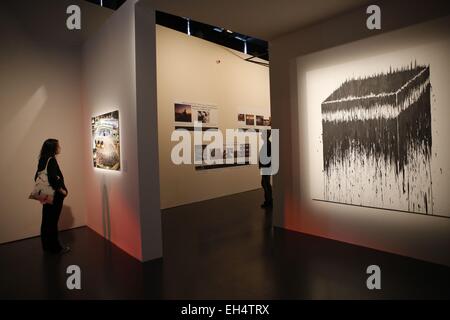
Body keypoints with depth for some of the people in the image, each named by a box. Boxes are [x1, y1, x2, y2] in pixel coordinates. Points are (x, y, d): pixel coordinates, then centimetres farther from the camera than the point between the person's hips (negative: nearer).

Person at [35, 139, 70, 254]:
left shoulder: (43, 160, 8)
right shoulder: (51, 160, -19)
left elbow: (37, 177, 14)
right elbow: (53, 179, -27)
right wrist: (62, 190, -15)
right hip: (54, 195, -9)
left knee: (47, 220, 16)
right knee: (52, 221, 0)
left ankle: (47, 245, 28)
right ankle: (55, 248, 11)